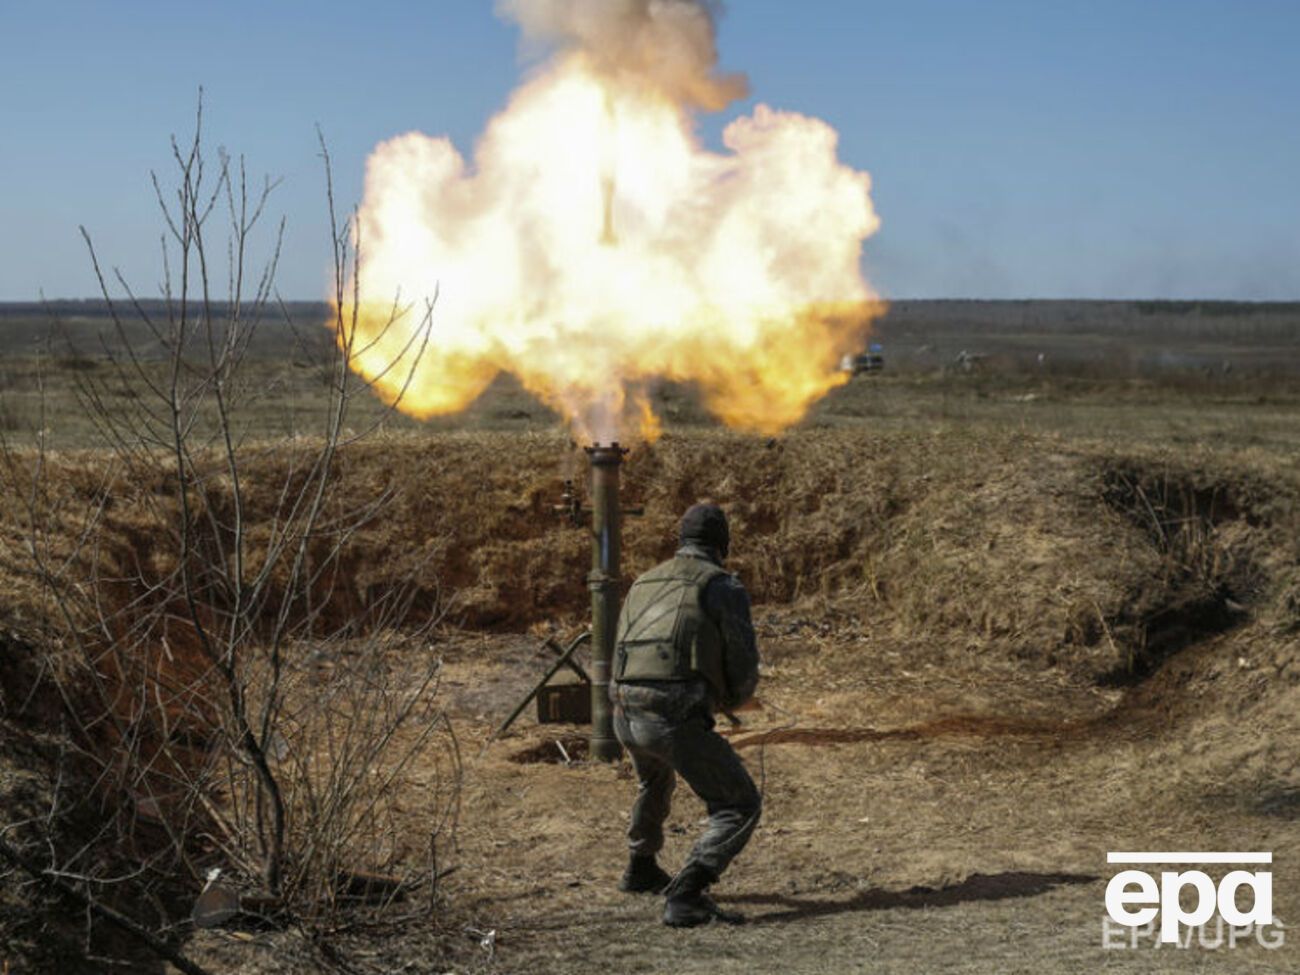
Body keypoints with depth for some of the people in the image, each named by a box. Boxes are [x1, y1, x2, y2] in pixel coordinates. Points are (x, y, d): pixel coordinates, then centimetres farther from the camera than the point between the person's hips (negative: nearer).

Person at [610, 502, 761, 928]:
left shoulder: (643, 584, 23)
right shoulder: (724, 587, 2)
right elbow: (744, 668, -2)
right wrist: (732, 697, 22)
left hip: (625, 714, 7)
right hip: (676, 718, -7)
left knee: (656, 781, 38)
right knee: (739, 807, 1)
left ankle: (641, 869, 53)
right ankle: (685, 897, -14)